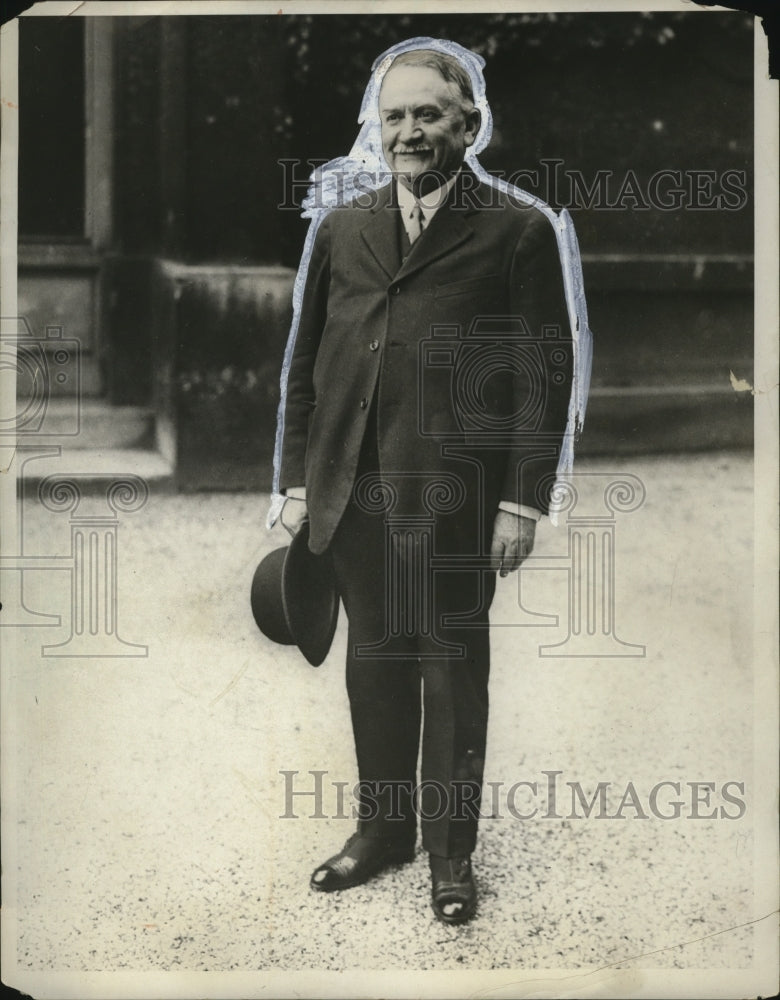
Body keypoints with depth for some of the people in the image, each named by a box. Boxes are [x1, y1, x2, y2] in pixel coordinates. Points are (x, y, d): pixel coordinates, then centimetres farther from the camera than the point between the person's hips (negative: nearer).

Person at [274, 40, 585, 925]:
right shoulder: (341, 228, 13)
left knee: (453, 665, 6)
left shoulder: (517, 230, -1)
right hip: (352, 489, 4)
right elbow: (303, 364, 14)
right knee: (374, 661, 13)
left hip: (455, 494, -4)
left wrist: (523, 502, -9)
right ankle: (383, 827, 29)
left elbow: (546, 374, -4)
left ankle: (451, 852, 20)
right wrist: (297, 480, 9)